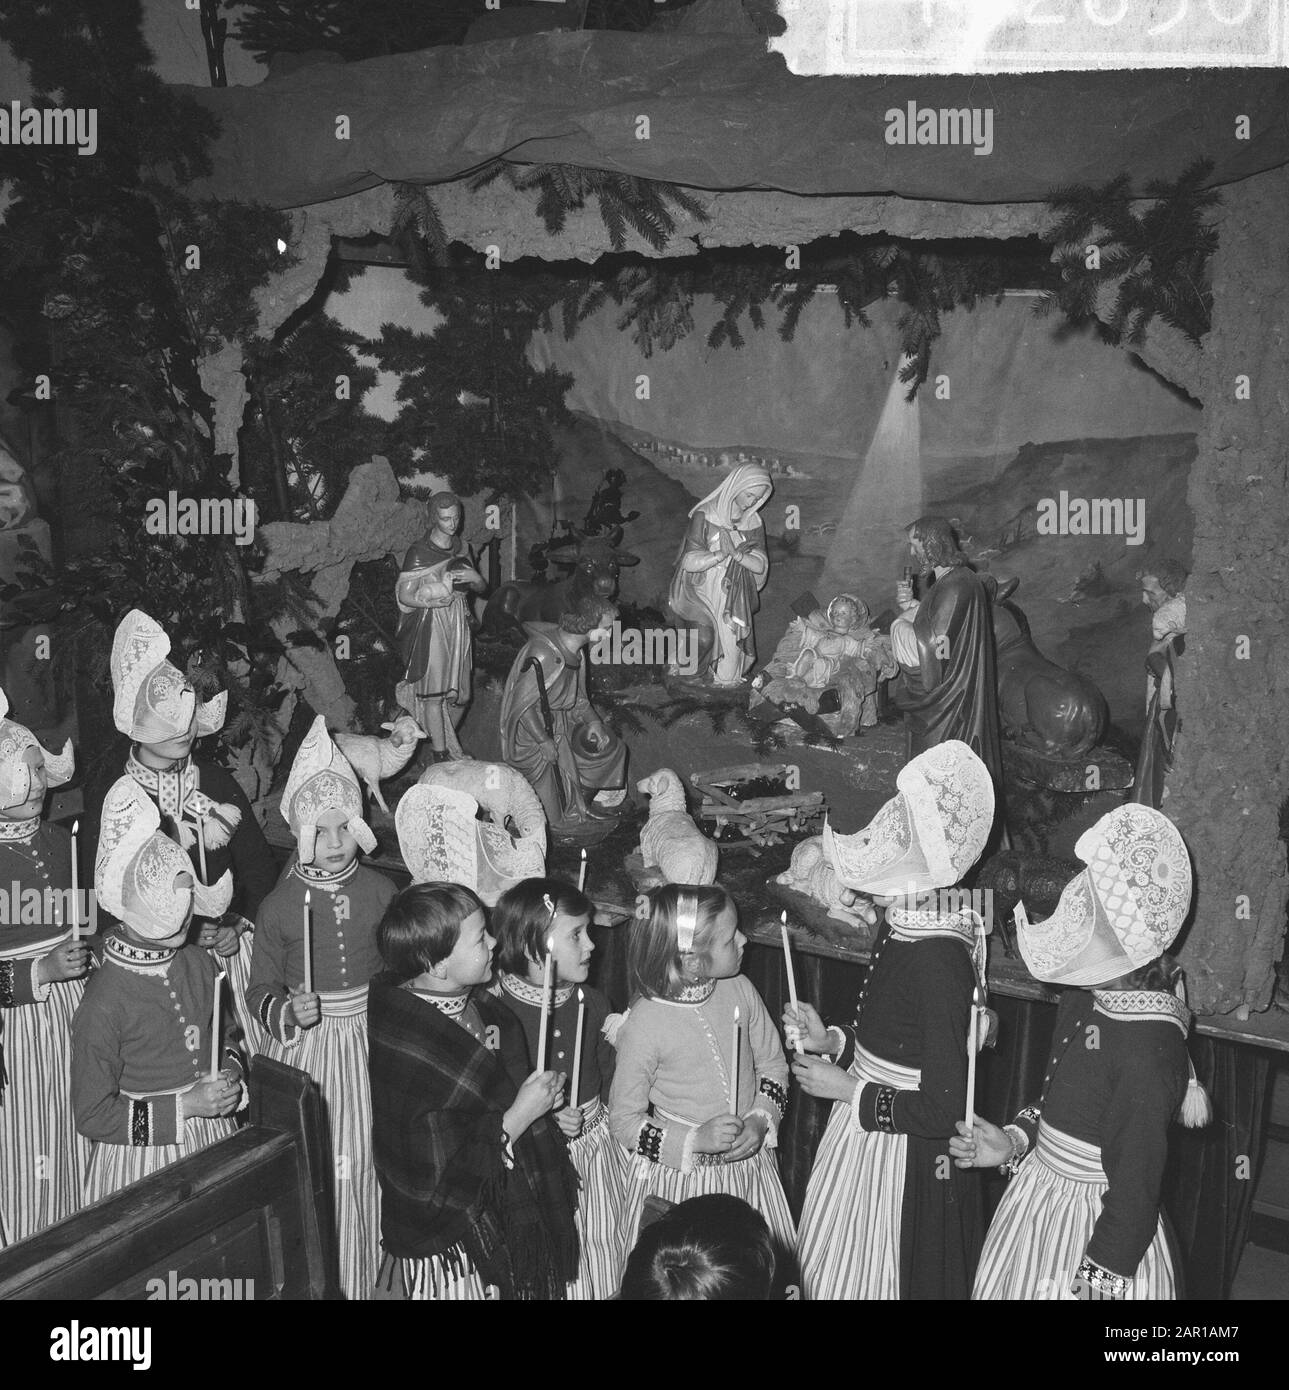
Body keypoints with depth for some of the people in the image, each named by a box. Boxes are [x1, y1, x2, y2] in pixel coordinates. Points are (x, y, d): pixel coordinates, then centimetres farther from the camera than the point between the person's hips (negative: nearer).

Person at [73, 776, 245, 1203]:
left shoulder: (199, 964, -2)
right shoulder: (102, 1006, -20)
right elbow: (92, 1116, -15)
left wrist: (230, 1069, -6)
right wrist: (183, 1107, -21)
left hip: (214, 1141, 5)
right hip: (141, 1158, -5)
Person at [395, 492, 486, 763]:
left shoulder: (460, 548, 11)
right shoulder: (419, 553, -9)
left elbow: (482, 588, 12)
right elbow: (405, 596, -11)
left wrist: (473, 576, -9)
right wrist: (439, 597, -17)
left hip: (458, 626, 6)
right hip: (431, 625, -6)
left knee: (460, 694, 8)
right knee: (434, 694, -5)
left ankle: (449, 746, 27)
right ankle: (441, 758, 0)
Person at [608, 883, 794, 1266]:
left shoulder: (739, 990, -6)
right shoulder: (644, 1025, -20)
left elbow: (772, 1063, 8)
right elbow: (623, 1120, -11)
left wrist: (761, 1119, -9)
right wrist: (695, 1141, -22)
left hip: (750, 1162, 5)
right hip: (679, 1179, -4)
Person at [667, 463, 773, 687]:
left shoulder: (754, 523, 1)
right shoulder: (704, 515, -13)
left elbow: (761, 566, -7)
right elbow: (690, 562, -17)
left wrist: (735, 553, -24)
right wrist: (722, 554, -26)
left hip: (733, 594, 5)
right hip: (702, 590, -4)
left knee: (731, 641, -1)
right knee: (705, 637, -21)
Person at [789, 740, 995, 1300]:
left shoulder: (937, 958, -28)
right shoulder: (899, 927, -1)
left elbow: (943, 1109, -26)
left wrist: (847, 1090, -18)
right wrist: (832, 1042, 0)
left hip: (905, 1160, -9)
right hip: (863, 1133, 9)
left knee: (878, 1279, 11)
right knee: (831, 1274, 23)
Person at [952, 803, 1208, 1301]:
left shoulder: (1146, 1050, -29)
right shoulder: (1085, 997, -4)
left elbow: (1134, 1199, -23)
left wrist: (1089, 1285, -18)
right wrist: (1015, 1141, 0)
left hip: (1096, 1236, -8)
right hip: (1035, 1198, 8)